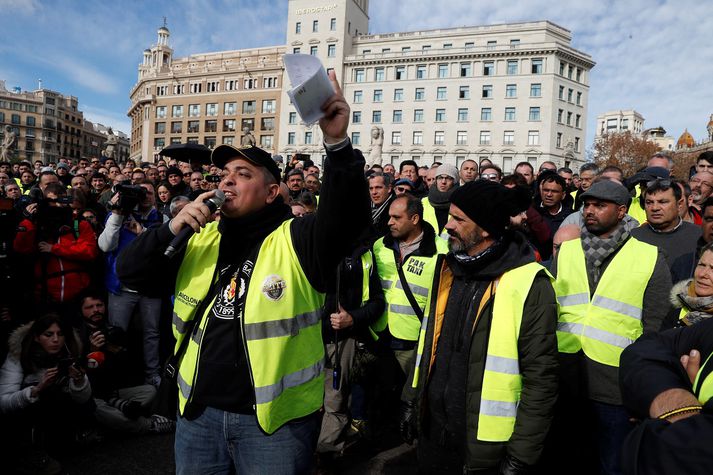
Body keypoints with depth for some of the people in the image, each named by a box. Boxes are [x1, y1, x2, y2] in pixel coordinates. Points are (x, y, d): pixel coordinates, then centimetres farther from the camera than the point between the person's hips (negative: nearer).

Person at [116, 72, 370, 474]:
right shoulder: (199, 241, 7)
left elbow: (349, 216, -25)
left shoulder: (297, 240, -9)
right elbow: (130, 272, 4)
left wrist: (338, 143, -38)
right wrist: (171, 229, -13)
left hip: (275, 419, -4)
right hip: (199, 414, 5)